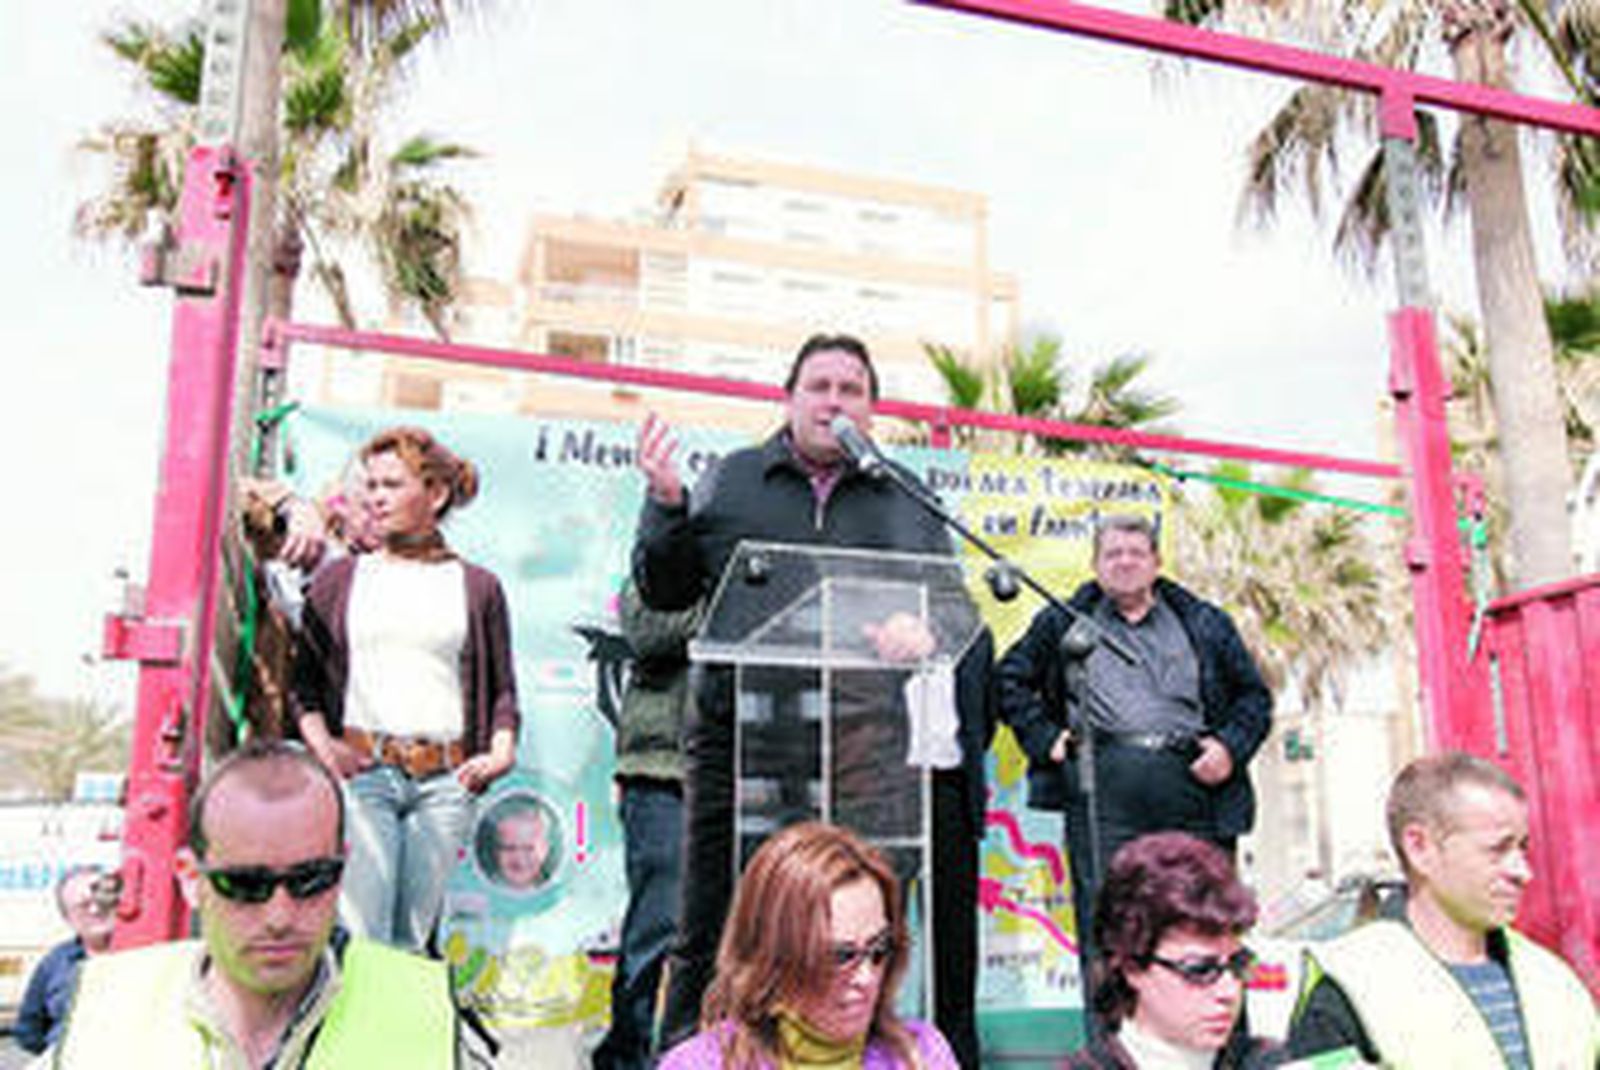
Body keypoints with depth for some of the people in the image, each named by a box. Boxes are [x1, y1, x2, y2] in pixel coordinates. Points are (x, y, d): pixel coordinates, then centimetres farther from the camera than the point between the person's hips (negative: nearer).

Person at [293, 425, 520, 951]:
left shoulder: (478, 587, 13)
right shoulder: (339, 578, 13)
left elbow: (502, 688, 15)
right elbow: (303, 673, 10)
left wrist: (502, 750, 0)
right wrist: (321, 743, -4)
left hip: (445, 781, 1)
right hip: (361, 772, 0)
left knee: (412, 938, 3)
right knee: (359, 939, -8)